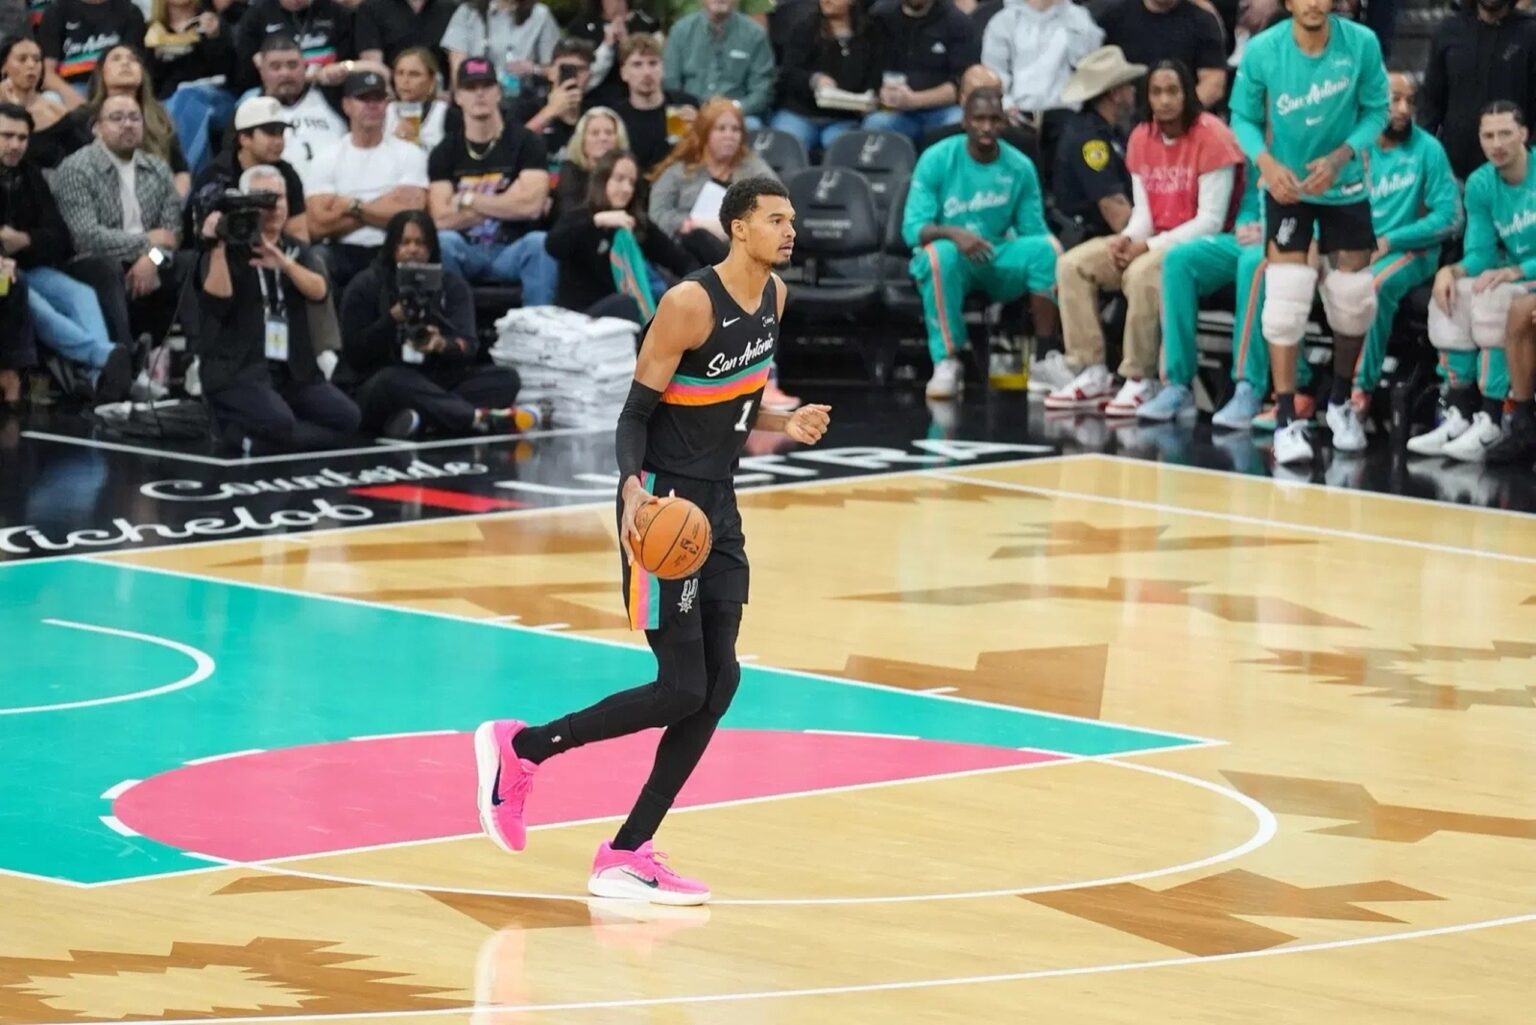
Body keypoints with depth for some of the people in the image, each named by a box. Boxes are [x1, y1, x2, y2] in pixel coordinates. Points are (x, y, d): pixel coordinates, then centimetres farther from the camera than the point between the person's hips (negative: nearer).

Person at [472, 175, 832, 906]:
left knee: (718, 682, 2)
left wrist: (786, 426, 1)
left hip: (718, 505, 8)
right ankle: (519, 748, 7)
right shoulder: (690, 304, -18)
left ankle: (626, 857, 7)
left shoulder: (773, 296, 7)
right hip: (664, 502, -8)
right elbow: (636, 412, -16)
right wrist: (633, 490, -33)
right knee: (682, 688, -11)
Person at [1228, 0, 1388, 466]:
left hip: (1344, 185, 2)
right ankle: (1286, 419, -10)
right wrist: (1266, 161, -24)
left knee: (1353, 299, 7)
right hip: (1287, 185, -2)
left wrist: (1339, 157, -22)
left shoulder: (1361, 43, -17)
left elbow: (1376, 111, -7)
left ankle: (1341, 400, 32)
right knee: (1286, 298, -14)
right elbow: (1243, 117, -7)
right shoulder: (1262, 51, -18)